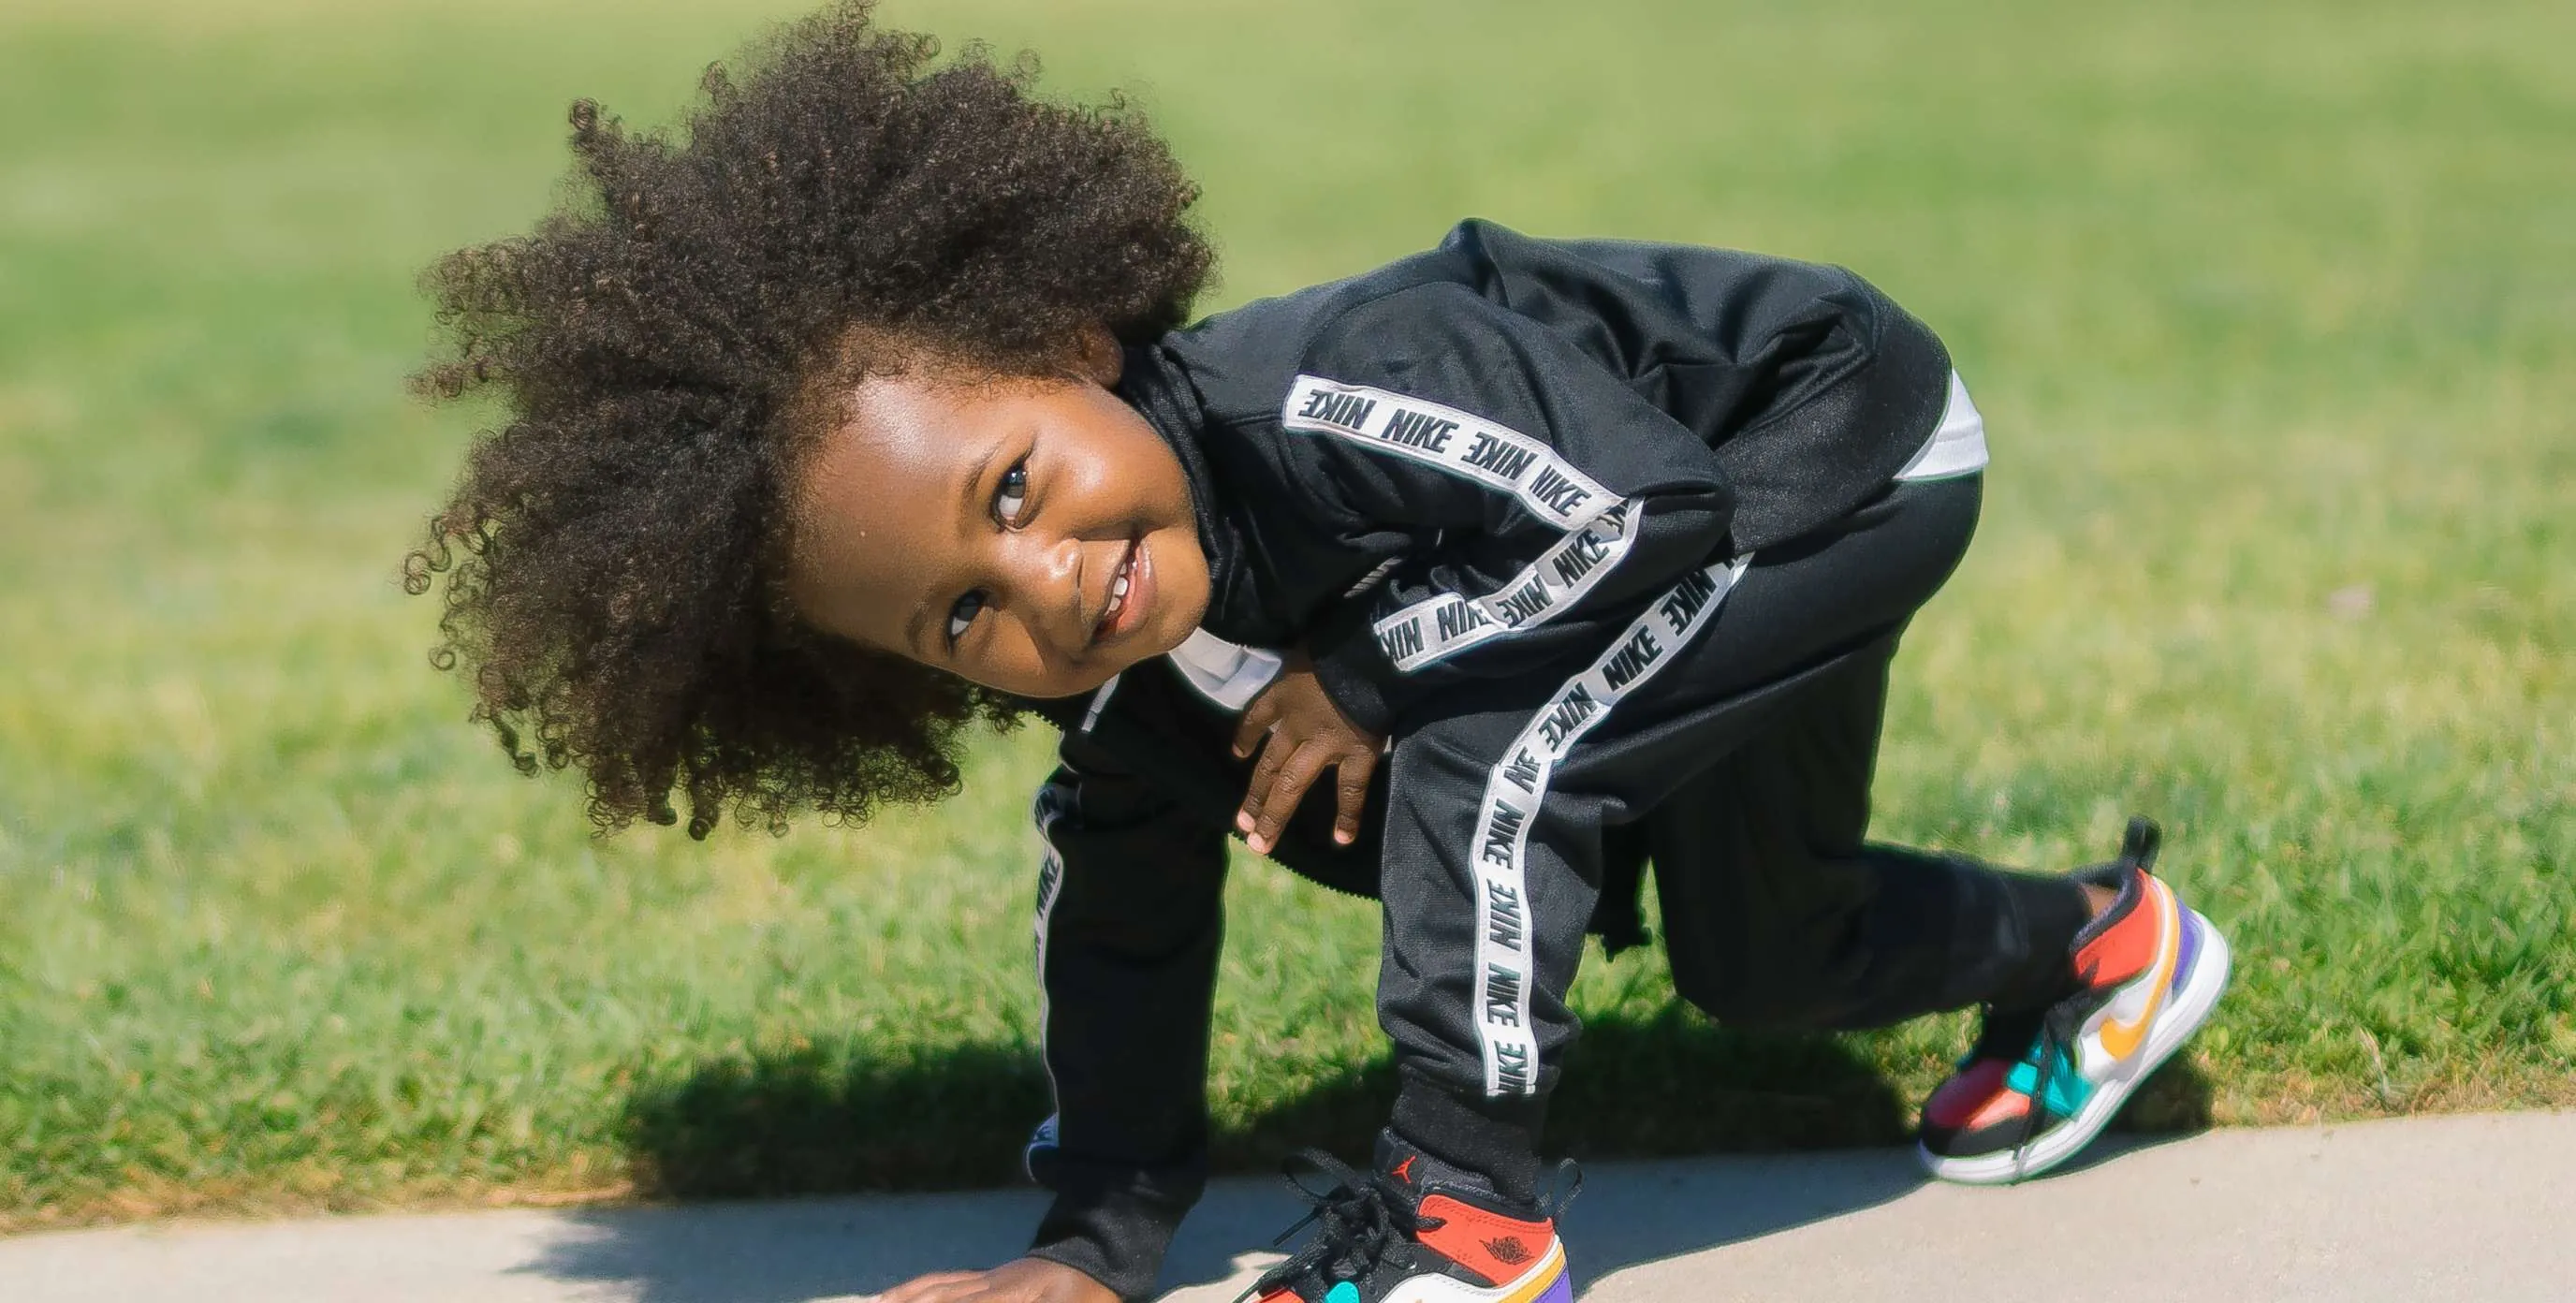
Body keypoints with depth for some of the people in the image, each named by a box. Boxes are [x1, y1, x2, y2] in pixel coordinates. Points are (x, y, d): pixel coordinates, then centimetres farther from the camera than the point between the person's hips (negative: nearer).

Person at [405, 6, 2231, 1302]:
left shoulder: (1316, 405, -40)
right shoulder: (1137, 685, -13)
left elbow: (1635, 509, -38)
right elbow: (1126, 932, -1)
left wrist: (1373, 677, -29)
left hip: (1854, 445, -9)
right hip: (1714, 565, 9)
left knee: (1483, 758, -27)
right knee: (1761, 970, 21)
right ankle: (2091, 946, 46)